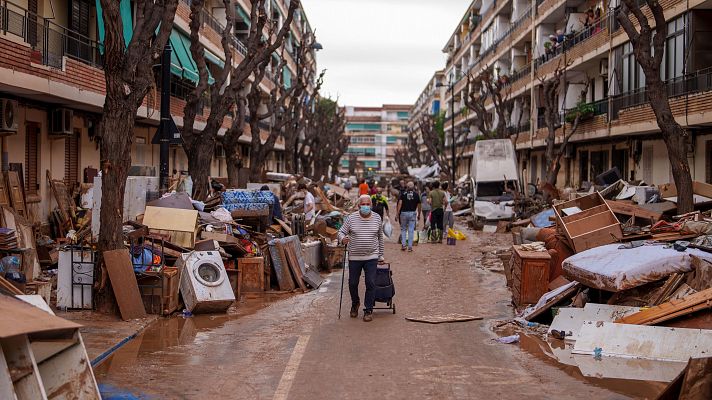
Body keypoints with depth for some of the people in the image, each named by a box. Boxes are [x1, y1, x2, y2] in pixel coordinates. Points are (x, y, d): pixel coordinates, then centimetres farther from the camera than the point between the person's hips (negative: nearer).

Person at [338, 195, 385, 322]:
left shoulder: (377, 218, 3)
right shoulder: (351, 218, -3)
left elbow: (380, 237, 12)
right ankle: (355, 304, 36)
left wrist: (381, 255, 15)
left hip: (371, 257, 0)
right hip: (354, 257, 0)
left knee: (371, 283, -4)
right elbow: (341, 232, -1)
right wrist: (343, 238, -25)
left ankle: (368, 310, 9)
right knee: (352, 283, 9)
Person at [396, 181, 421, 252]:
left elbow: (400, 203, -8)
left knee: (403, 229, 14)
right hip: (412, 213, 0)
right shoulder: (416, 194, 4)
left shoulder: (403, 193, 0)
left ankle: (403, 245, 7)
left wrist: (397, 213, -9)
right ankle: (410, 246, 1)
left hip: (404, 213, 0)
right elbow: (418, 205, 6)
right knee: (411, 230, 2)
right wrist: (419, 214, 16)